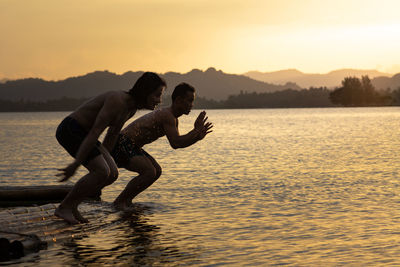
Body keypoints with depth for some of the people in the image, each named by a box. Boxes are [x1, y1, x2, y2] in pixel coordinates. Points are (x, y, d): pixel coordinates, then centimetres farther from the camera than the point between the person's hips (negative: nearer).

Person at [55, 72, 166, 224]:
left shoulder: (132, 107, 4)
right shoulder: (118, 101, -26)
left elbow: (112, 134, 18)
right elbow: (94, 134, -29)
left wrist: (104, 158, 25)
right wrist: (75, 165, -30)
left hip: (81, 133, 10)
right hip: (70, 130, -10)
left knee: (112, 174, 0)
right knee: (101, 172, -20)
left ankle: (72, 206, 7)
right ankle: (63, 207, -8)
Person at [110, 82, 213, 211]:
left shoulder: (173, 118, 14)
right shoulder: (167, 116, -19)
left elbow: (177, 142, 18)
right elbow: (175, 144, -27)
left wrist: (198, 136, 5)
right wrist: (196, 131, -20)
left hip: (130, 147, 11)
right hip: (122, 144, -11)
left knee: (157, 170, 13)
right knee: (149, 172, -22)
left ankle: (127, 200, 15)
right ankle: (119, 202, -10)